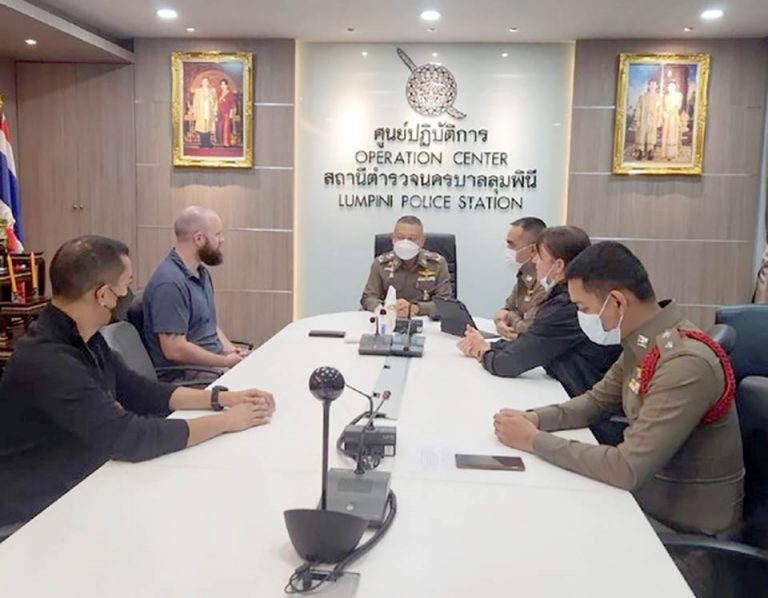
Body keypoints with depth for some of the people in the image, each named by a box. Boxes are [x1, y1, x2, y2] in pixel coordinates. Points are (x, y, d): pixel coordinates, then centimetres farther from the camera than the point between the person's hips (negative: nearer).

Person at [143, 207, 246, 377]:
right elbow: (175, 350, -22)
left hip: (213, 363, 9)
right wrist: (226, 362, -14)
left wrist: (231, 350, 3)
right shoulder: (170, 283, -19)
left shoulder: (201, 272, 13)